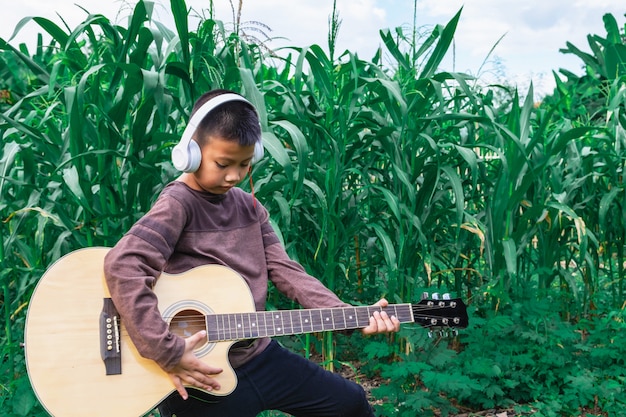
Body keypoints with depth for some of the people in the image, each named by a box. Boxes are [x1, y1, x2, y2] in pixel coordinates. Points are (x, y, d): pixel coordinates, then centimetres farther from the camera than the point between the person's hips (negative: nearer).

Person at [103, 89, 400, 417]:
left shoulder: (248, 206, 5)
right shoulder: (179, 203, -17)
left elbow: (283, 270, 0)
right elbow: (123, 266, -31)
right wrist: (167, 352, -31)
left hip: (260, 355, 7)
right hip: (203, 375, -7)